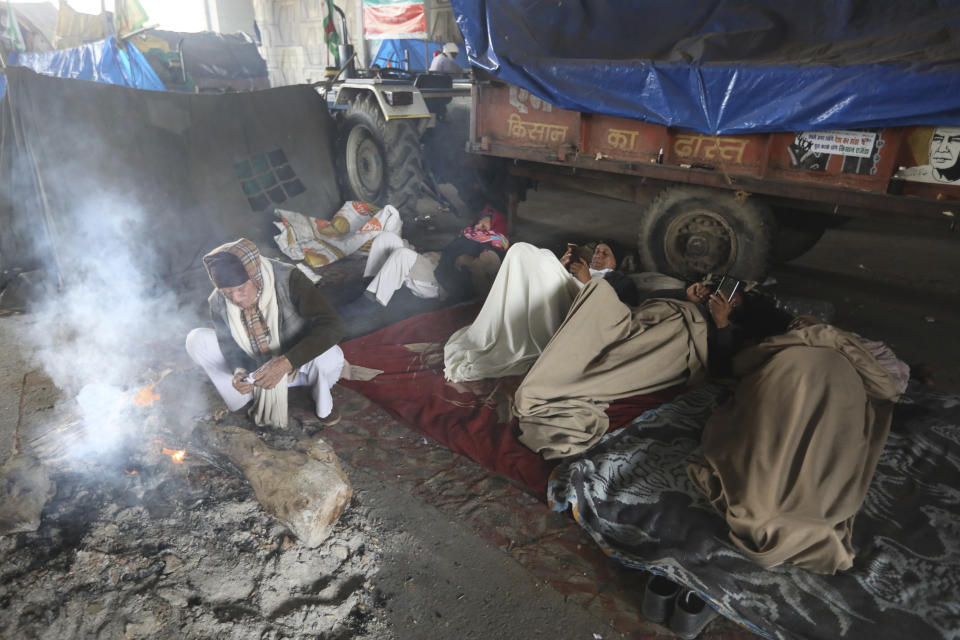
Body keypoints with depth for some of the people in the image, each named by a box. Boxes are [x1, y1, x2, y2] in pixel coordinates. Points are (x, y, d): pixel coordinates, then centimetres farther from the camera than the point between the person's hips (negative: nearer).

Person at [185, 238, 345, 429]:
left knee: (330, 355, -37)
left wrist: (285, 363, -46)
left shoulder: (288, 280, -29)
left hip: (296, 362, -3)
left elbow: (333, 326, -37)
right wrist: (238, 371, -31)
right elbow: (229, 346, -5)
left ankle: (323, 406, -3)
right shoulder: (218, 302, -16)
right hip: (253, 366, 3)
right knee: (196, 340, -15)